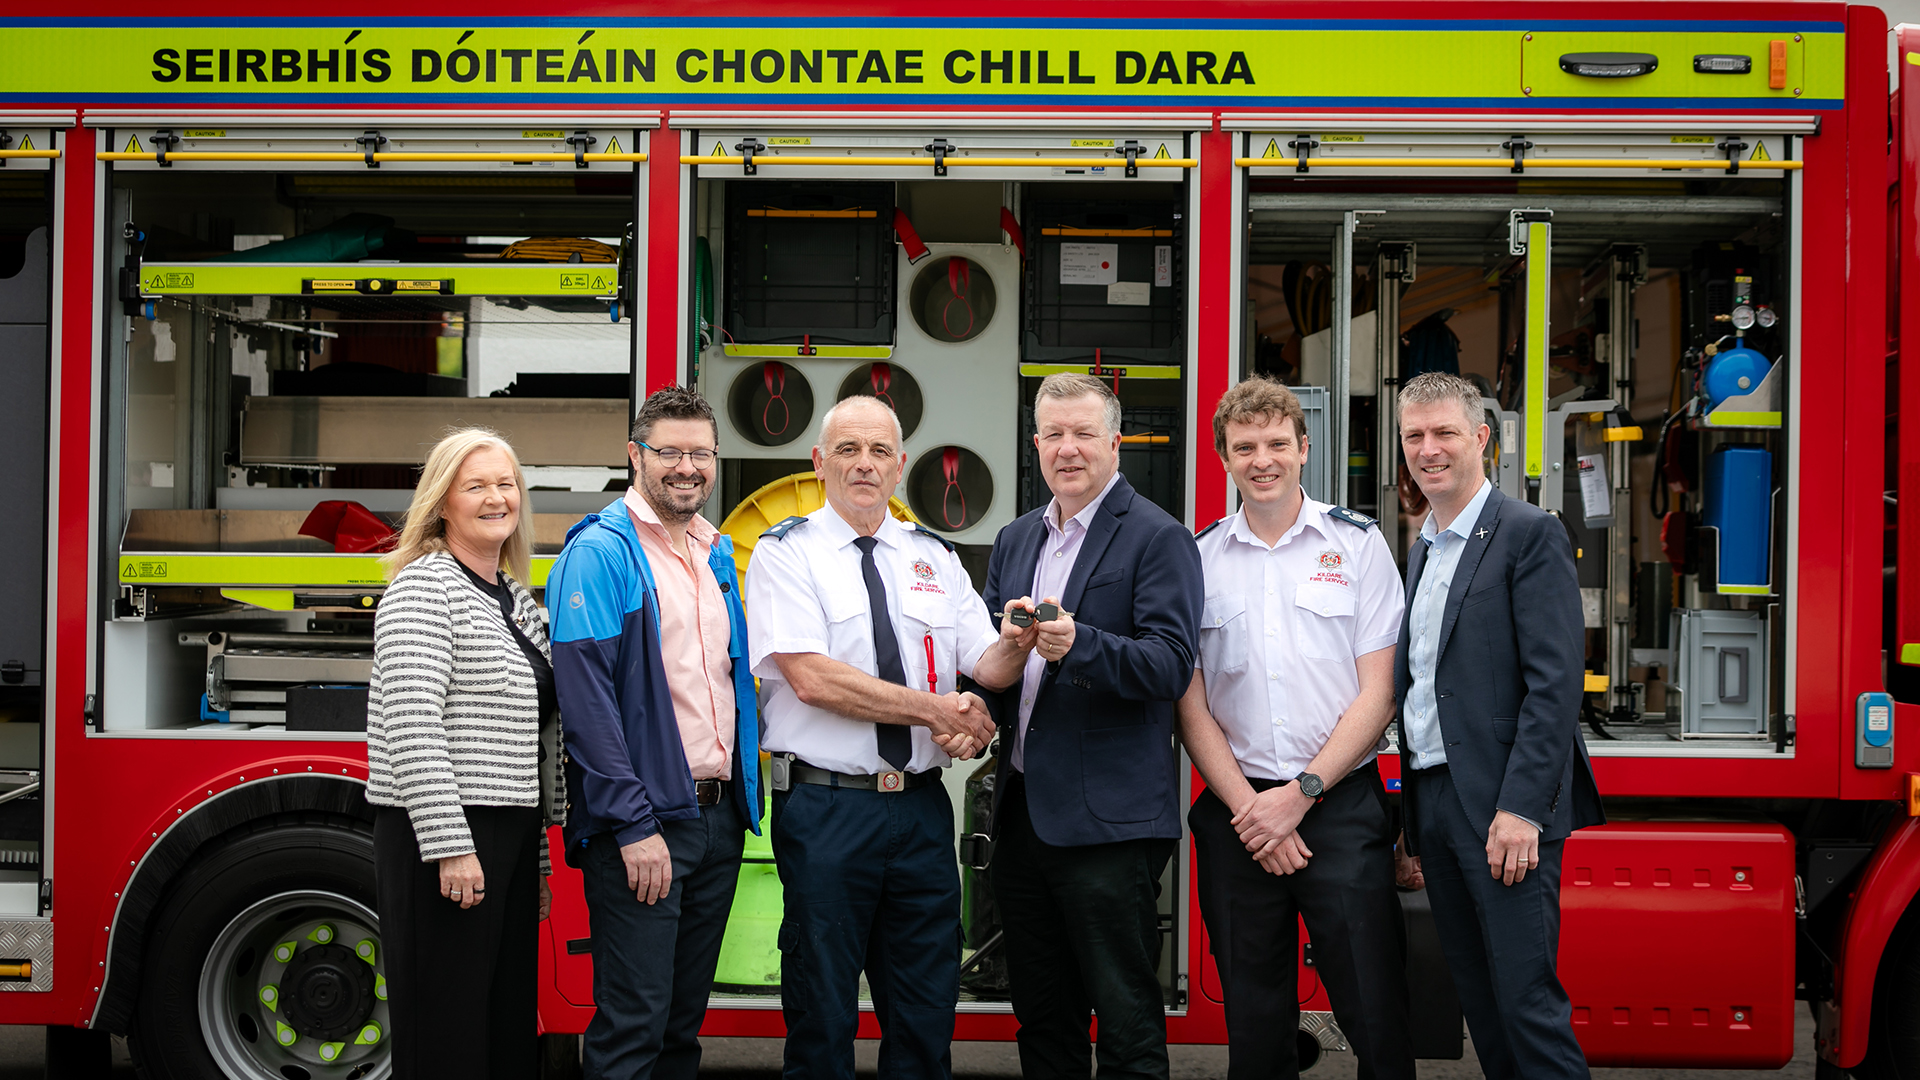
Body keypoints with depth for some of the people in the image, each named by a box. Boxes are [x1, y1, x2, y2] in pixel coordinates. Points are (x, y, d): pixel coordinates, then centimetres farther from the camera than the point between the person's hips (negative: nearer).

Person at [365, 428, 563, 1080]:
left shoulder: (519, 601, 17)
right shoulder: (424, 586, -9)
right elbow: (411, 726, -19)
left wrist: (538, 858, 17)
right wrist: (449, 848, -23)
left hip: (512, 832, 8)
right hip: (441, 831, -8)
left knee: (511, 1022, 12)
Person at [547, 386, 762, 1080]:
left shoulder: (717, 554, 15)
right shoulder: (599, 553, -9)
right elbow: (585, 695, -16)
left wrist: (742, 796, 13)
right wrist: (633, 825, -20)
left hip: (720, 815, 7)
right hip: (642, 823, -7)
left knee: (685, 1017, 14)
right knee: (633, 1024, -4)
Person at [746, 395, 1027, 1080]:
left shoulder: (934, 557, 13)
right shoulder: (786, 553, -2)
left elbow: (987, 665, 3)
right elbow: (812, 678, -15)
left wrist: (1015, 644, -21)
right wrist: (935, 708, -13)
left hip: (922, 809, 4)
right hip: (825, 807, -4)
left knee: (926, 1012, 9)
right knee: (822, 1013, 4)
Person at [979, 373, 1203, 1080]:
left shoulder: (1159, 539, -6)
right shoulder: (1015, 540, 16)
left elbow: (1171, 664, -17)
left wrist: (1078, 644, -32)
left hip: (1107, 817, -7)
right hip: (1022, 805, 7)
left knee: (1127, 1020, -1)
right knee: (1041, 1017, 16)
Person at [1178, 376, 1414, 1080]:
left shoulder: (1358, 543, 3)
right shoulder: (1199, 560, 7)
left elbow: (1377, 692, -1)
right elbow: (1191, 705, 5)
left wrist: (1300, 793, -9)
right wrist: (1248, 808, -7)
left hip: (1342, 804, -2)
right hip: (1237, 809, 2)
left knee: (1377, 1020, -3)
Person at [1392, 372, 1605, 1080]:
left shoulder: (1529, 535, -6)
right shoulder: (1419, 555, 19)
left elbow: (1556, 681, -14)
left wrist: (1521, 809, -21)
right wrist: (1412, 828, 17)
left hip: (1504, 809, -8)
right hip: (1432, 802, 8)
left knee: (1526, 997, -8)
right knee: (1479, 999, 11)